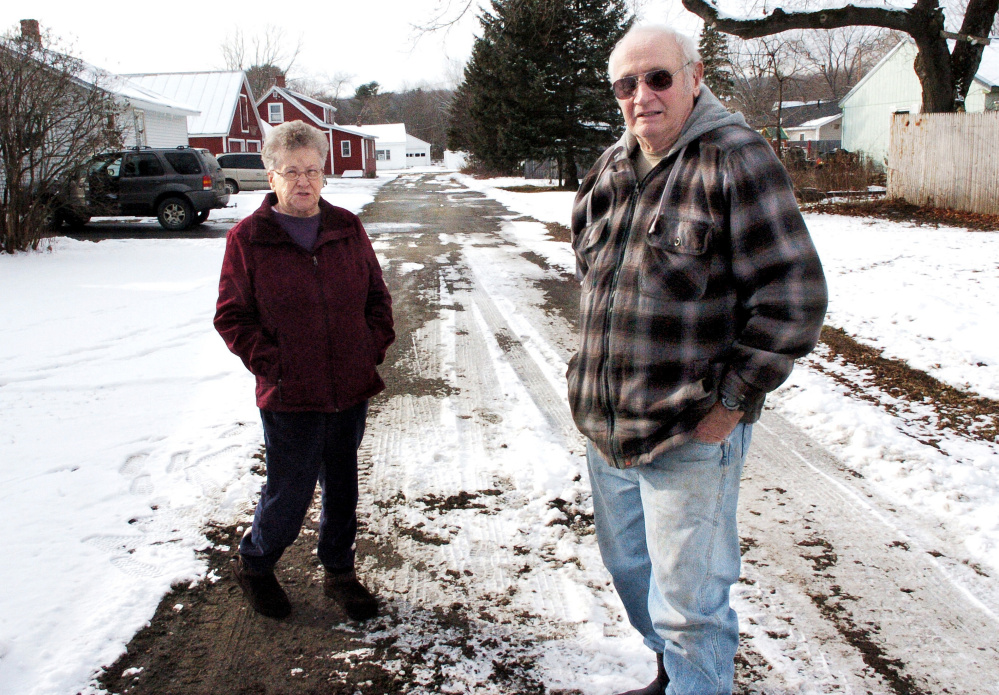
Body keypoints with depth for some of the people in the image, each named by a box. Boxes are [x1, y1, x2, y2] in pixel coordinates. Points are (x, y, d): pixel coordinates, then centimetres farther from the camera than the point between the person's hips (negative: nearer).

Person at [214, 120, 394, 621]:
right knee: (289, 494, 5)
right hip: (290, 399, -4)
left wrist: (375, 346, 1)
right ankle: (253, 565, 33)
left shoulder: (347, 228, 6)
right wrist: (273, 364, -12)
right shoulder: (247, 239, -5)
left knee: (342, 487, 16)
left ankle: (339, 573, 36)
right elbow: (231, 317, -3)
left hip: (351, 390, 4)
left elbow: (377, 294, 14)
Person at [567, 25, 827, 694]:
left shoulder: (737, 160, -15)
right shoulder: (613, 166, 8)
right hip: (606, 425, 8)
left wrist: (730, 401, -15)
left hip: (689, 437, -8)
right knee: (627, 564, 24)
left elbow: (793, 299, -18)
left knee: (687, 602, 3)